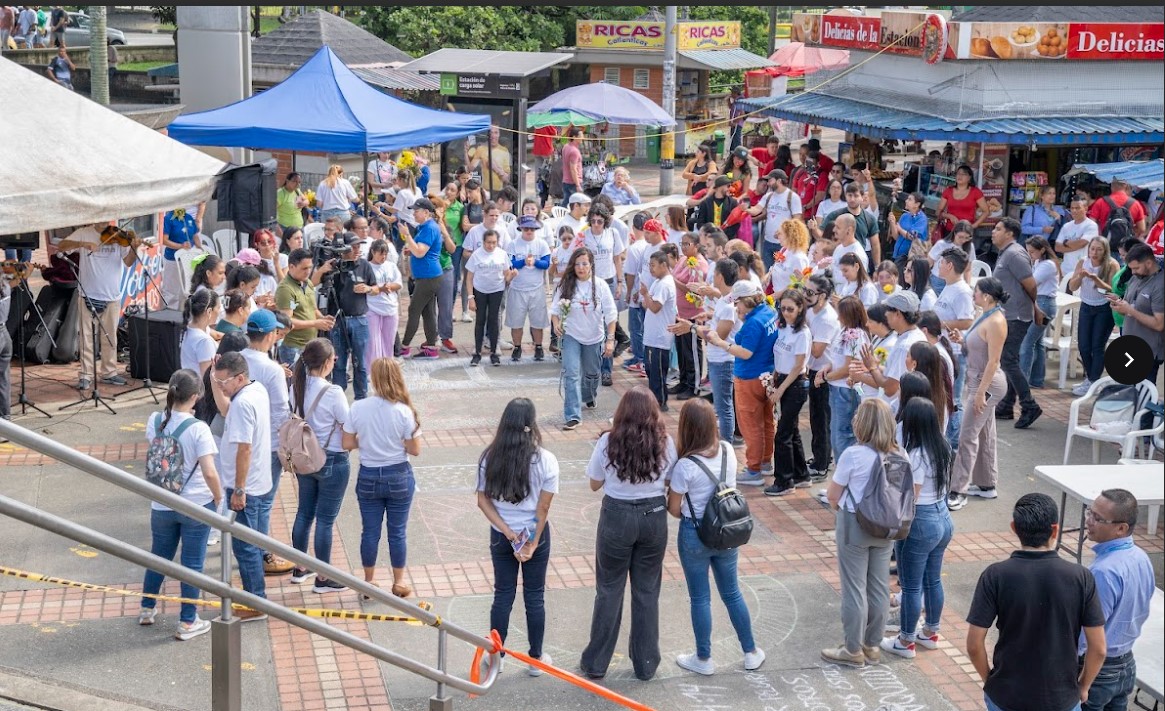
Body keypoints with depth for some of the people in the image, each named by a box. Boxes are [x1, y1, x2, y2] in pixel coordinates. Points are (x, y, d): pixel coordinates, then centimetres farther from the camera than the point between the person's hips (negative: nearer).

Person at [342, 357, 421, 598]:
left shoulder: (357, 408, -11)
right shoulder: (404, 411, -15)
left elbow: (348, 444, -6)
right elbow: (414, 450, -12)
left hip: (368, 477, 1)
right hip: (399, 477, -1)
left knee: (370, 531, 13)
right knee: (398, 531, 12)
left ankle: (369, 582, 25)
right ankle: (399, 583, 23)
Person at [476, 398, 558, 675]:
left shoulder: (489, 458, -10)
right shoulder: (545, 460, -16)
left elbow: (483, 501, -8)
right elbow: (543, 508, -14)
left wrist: (508, 532, -9)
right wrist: (532, 543, -7)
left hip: (500, 536, 2)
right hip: (535, 533, -2)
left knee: (503, 595, 14)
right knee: (534, 597, 11)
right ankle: (536, 659, 22)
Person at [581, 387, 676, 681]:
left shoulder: (609, 442, -13)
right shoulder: (665, 443, -8)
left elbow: (594, 484, -1)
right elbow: (669, 482, 4)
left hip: (617, 517, -2)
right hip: (654, 517, 2)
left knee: (609, 590, 11)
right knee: (647, 591, 14)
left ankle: (596, 662, 19)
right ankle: (646, 664, 23)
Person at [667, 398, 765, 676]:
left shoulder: (685, 465, -23)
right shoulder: (728, 450, -7)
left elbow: (674, 509, -13)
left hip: (695, 534, -5)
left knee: (700, 598, 10)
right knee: (732, 593, 19)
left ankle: (704, 659, 23)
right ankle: (751, 653, 29)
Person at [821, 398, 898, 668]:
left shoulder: (853, 455, -19)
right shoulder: (896, 454, -3)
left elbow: (832, 495, -11)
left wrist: (839, 508, 10)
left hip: (855, 525, -6)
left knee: (854, 589, 5)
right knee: (879, 587, 14)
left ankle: (853, 651, 14)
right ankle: (873, 646, 26)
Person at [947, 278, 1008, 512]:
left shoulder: (996, 322, -20)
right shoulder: (985, 316, 8)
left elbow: (993, 360, -22)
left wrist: (981, 392, -23)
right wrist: (962, 340, 1)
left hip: (987, 383, -10)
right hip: (978, 380, 10)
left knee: (968, 435, -8)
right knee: (984, 434, 16)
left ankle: (959, 491, -6)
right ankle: (986, 485, 25)